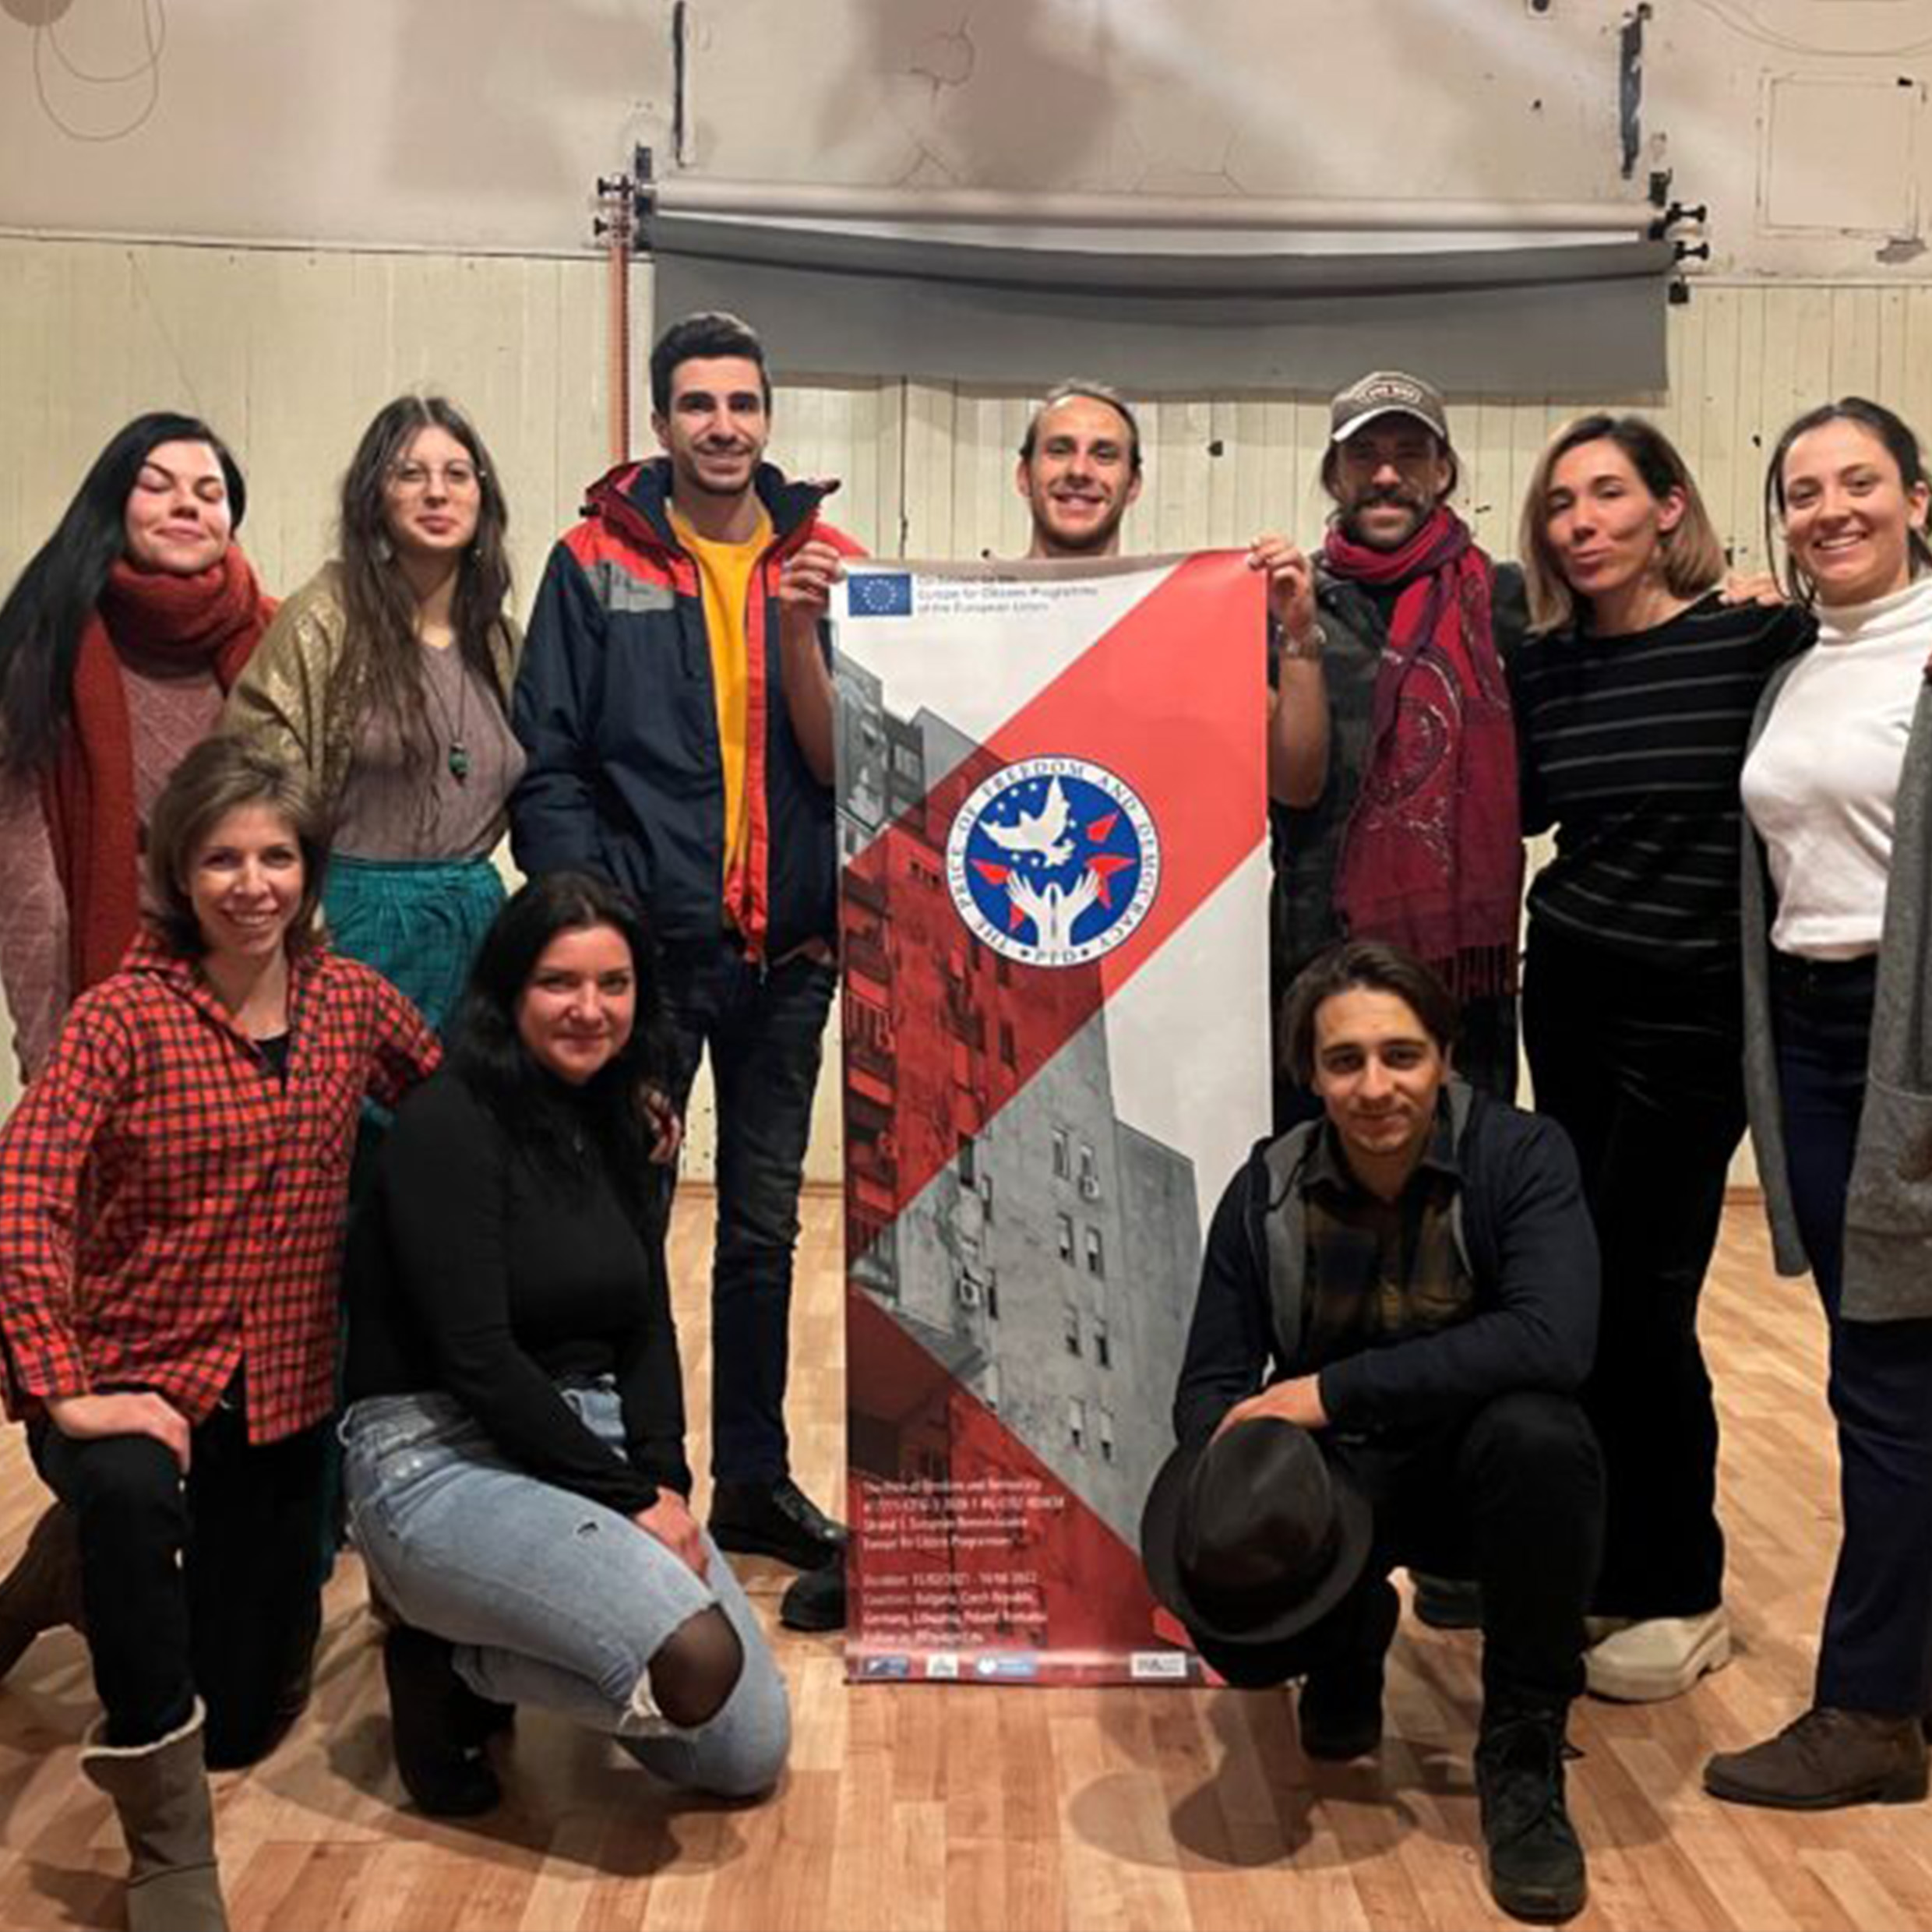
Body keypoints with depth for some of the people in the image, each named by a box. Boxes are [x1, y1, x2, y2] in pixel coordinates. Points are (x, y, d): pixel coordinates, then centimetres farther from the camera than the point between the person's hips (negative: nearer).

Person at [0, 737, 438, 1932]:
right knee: (131, 1495, -41)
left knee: (239, 1721, 13)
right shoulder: (126, 1015, -14)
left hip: (284, 1390, 4)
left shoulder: (353, 999, -2)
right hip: (135, 1372, -4)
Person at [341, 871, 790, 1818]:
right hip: (443, 1458, -8)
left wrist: (665, 1482, -8)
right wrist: (626, 1499, -17)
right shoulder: (447, 1125, -13)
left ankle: (474, 1644, 14)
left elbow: (648, 1326, 9)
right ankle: (444, 1658, -2)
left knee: (752, 1754, 0)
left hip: (597, 1450, 8)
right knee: (698, 1661, -28)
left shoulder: (618, 1129, 11)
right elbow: (474, 1357, -18)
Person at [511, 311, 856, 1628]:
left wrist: (801, 631, -15)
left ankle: (754, 1477, 27)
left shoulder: (826, 563, 5)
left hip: (790, 951, 3)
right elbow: (549, 763, -5)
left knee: (765, 1227, 13)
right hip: (645, 945, -3)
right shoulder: (597, 564, -1)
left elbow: (849, 763, -2)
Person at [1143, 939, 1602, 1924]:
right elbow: (1211, 1381, -6)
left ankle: (1523, 1752, -13)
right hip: (1337, 1480, 2)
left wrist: (1335, 1390, -33)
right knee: (1231, 1623, -27)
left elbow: (1553, 1340, -32)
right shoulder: (1267, 1190, -7)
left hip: (1476, 1470, -2)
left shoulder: (1519, 1155, -16)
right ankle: (1352, 1641, 15)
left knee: (1538, 1434, -37)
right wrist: (1237, 1468, -30)